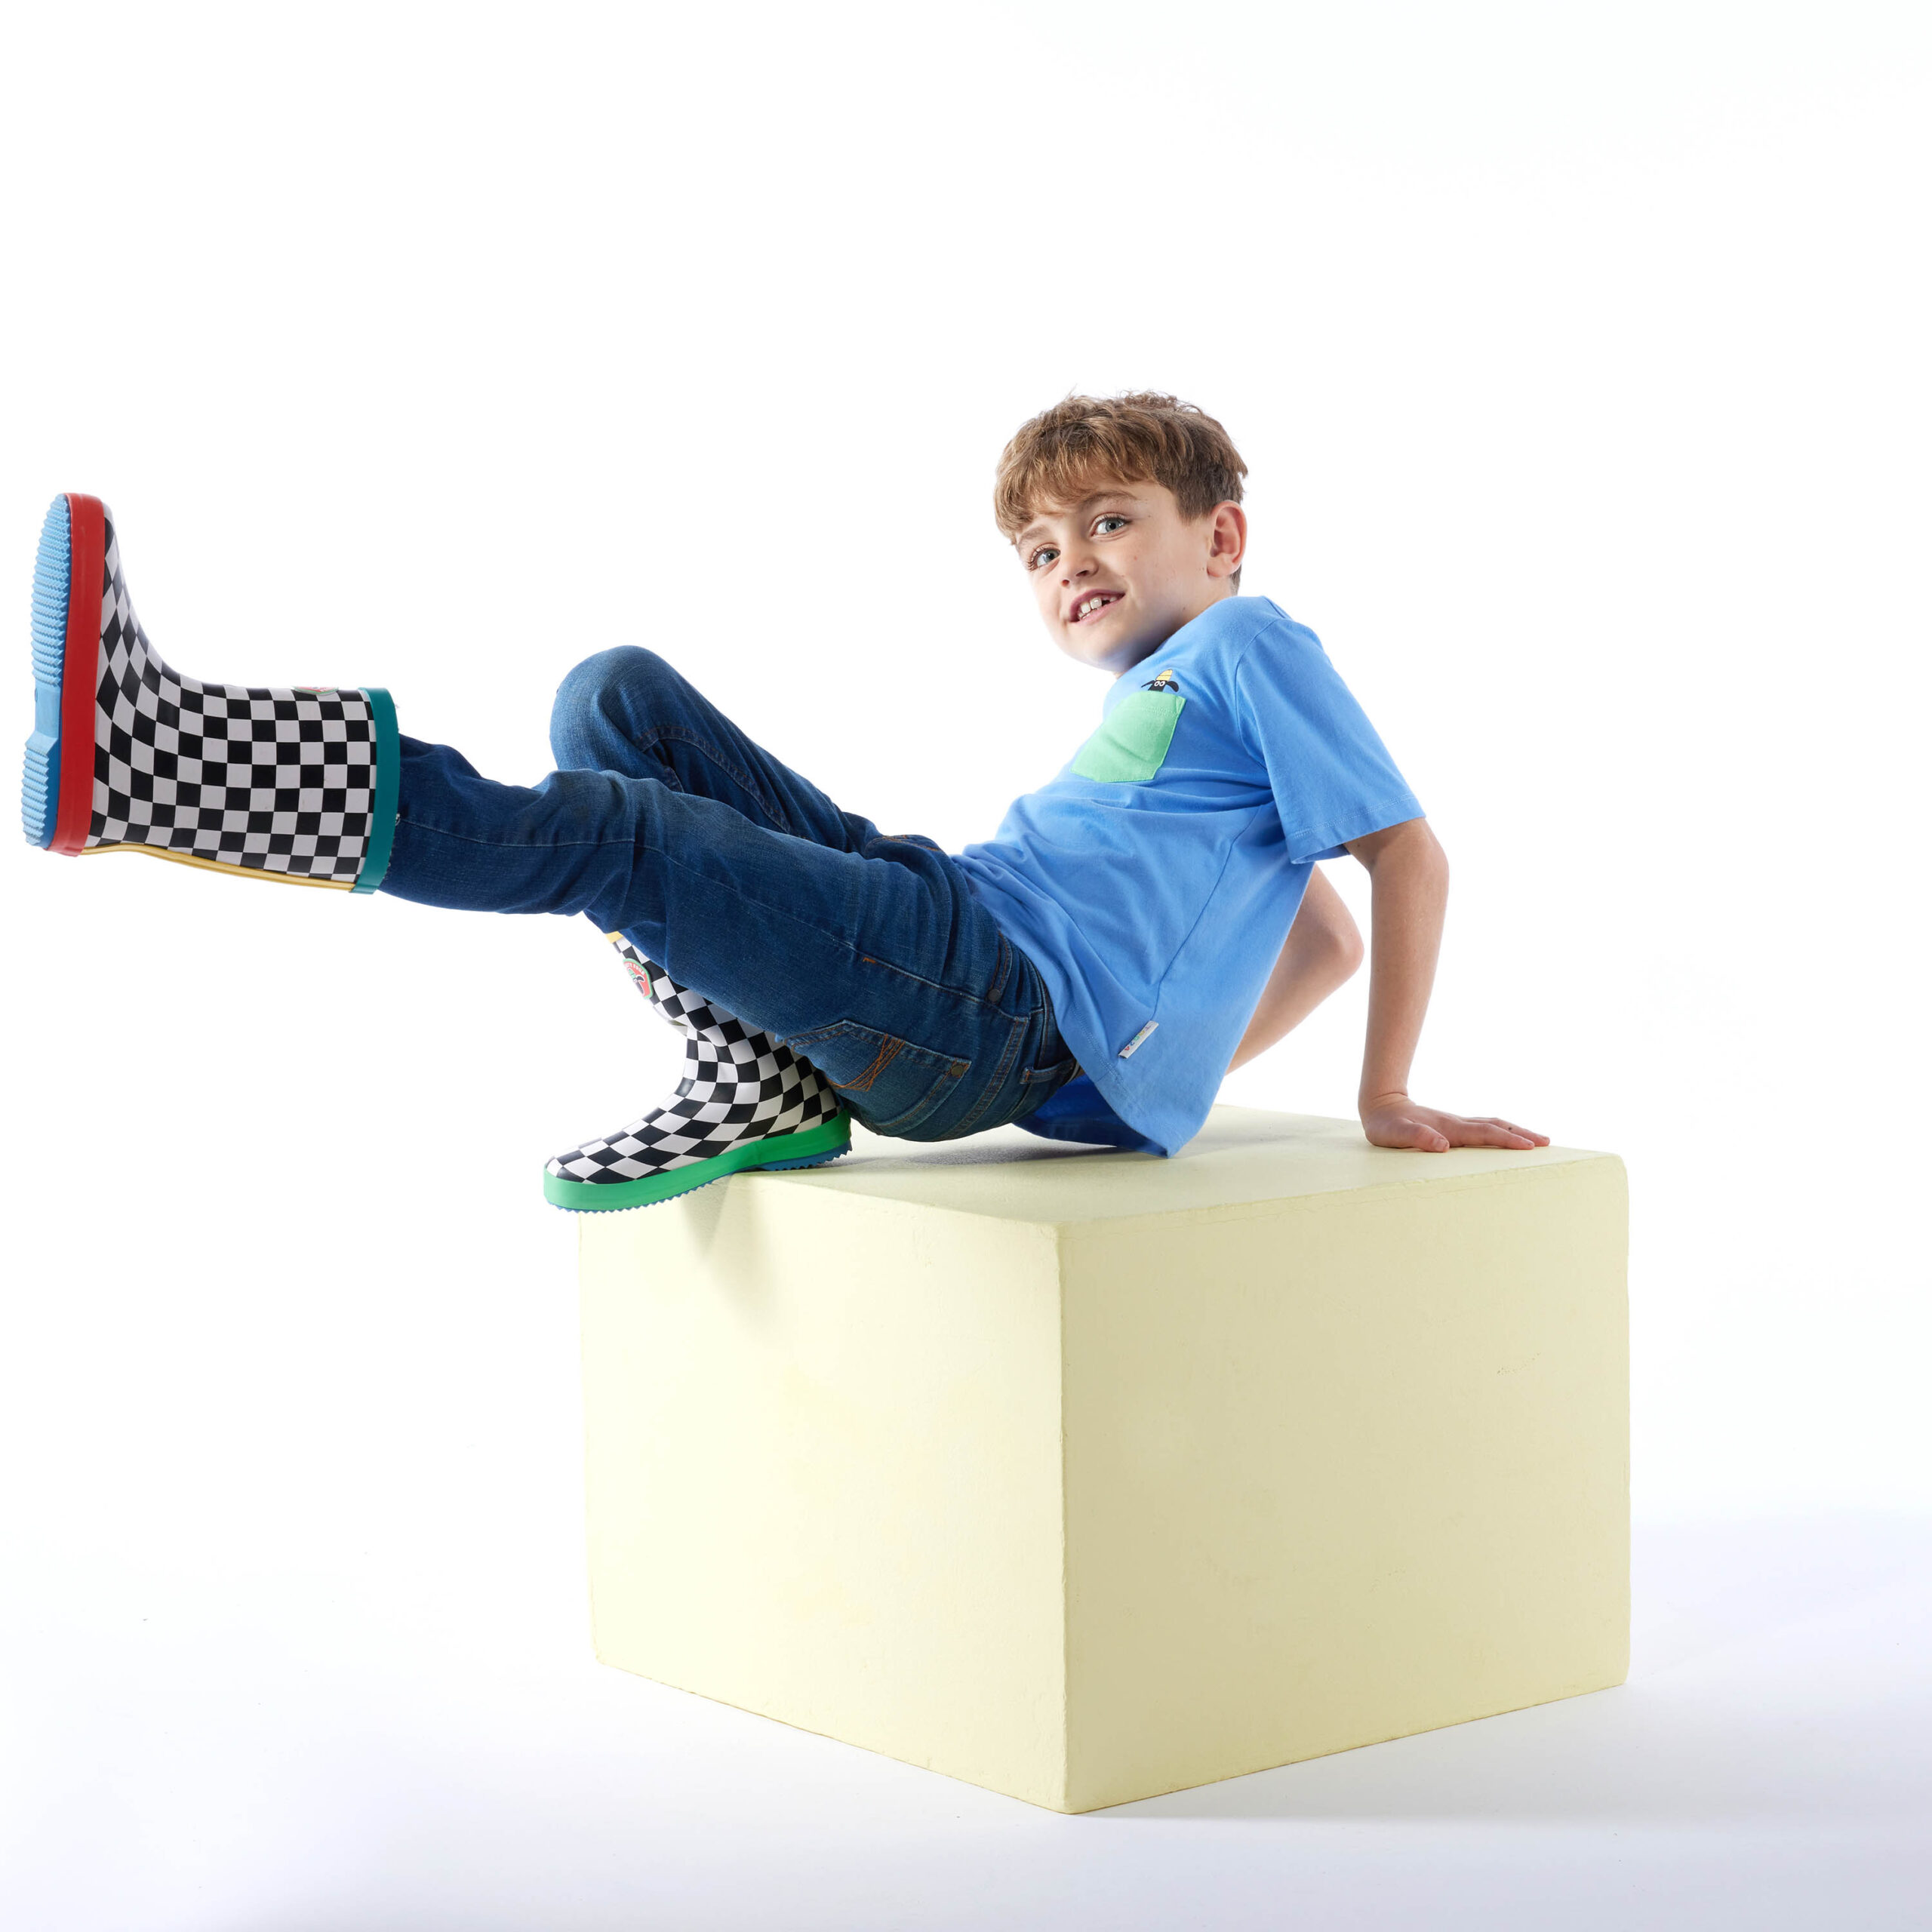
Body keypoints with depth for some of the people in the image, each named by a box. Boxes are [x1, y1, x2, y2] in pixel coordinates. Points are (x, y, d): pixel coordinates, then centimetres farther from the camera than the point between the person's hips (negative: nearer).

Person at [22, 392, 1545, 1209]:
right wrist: (1180, 1061, 25)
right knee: (619, 696, 6)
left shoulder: (1248, 645, 7)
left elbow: (1410, 857, 0)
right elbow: (1321, 937, 37)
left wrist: (1390, 1101, -2)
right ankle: (764, 1082, -7)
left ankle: (146, 760, -36)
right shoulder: (1157, 704, 32)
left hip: (1002, 1002, -9)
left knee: (610, 833, -25)